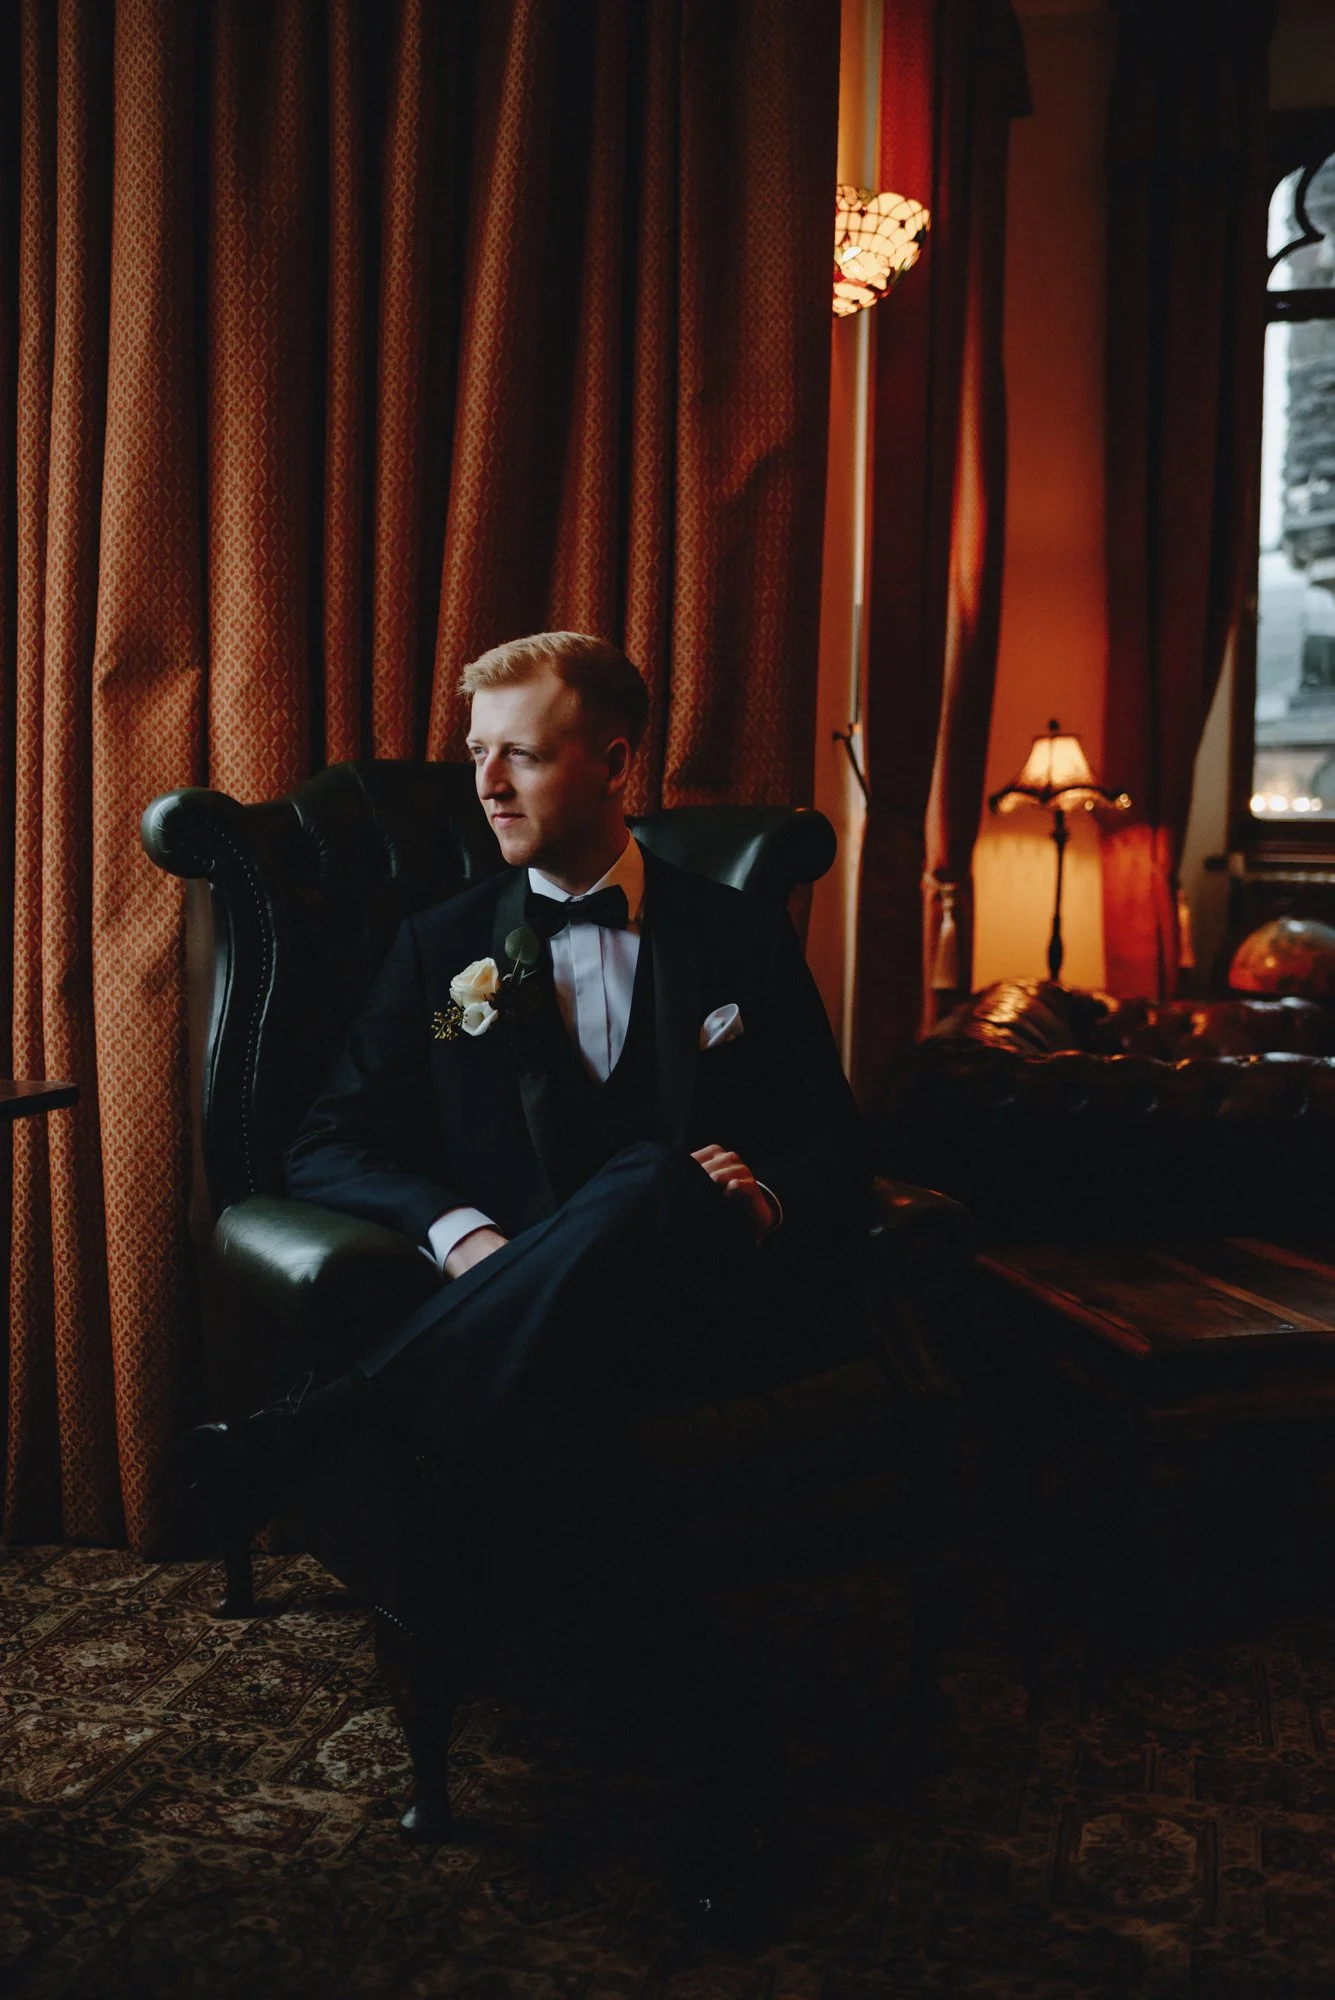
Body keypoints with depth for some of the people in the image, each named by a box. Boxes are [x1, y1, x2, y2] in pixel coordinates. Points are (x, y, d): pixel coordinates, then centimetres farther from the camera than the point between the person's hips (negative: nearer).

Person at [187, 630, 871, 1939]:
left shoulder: (742, 942, 16)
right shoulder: (442, 948, 17)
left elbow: (834, 1149, 14)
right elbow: (328, 1147, 9)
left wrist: (773, 1190, -12)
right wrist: (455, 1225, -13)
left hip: (714, 1313, 0)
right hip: (533, 1323, 0)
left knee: (650, 1184, -35)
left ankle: (313, 1439, -36)